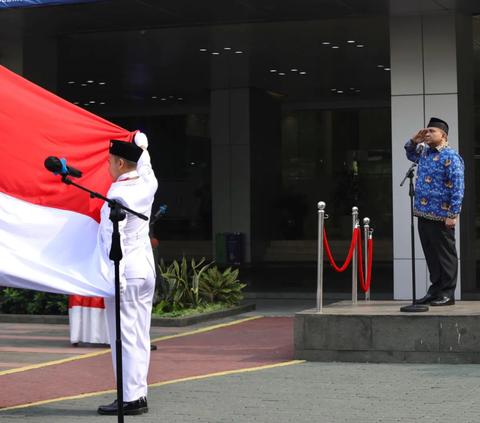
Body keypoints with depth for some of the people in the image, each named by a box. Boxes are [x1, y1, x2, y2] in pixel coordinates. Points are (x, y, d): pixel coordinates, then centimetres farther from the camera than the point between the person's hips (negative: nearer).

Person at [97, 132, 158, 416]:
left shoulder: (117, 194, -15)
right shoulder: (148, 184, 6)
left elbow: (113, 238, -19)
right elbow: (145, 164, 31)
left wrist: (113, 275, -19)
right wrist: (141, 144, 48)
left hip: (126, 273, -8)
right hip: (147, 268, 8)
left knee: (124, 336, -4)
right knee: (141, 336, 10)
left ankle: (130, 399, -4)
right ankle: (140, 393, 14)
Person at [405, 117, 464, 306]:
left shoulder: (450, 157, -13)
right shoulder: (425, 152, 13)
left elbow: (458, 187, -17)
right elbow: (411, 155, 37)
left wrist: (453, 215, -21)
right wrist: (414, 142, 15)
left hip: (440, 216, -9)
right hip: (423, 213, 9)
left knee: (445, 255, 1)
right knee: (431, 255, 14)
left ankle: (447, 294, 7)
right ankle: (435, 290, 22)